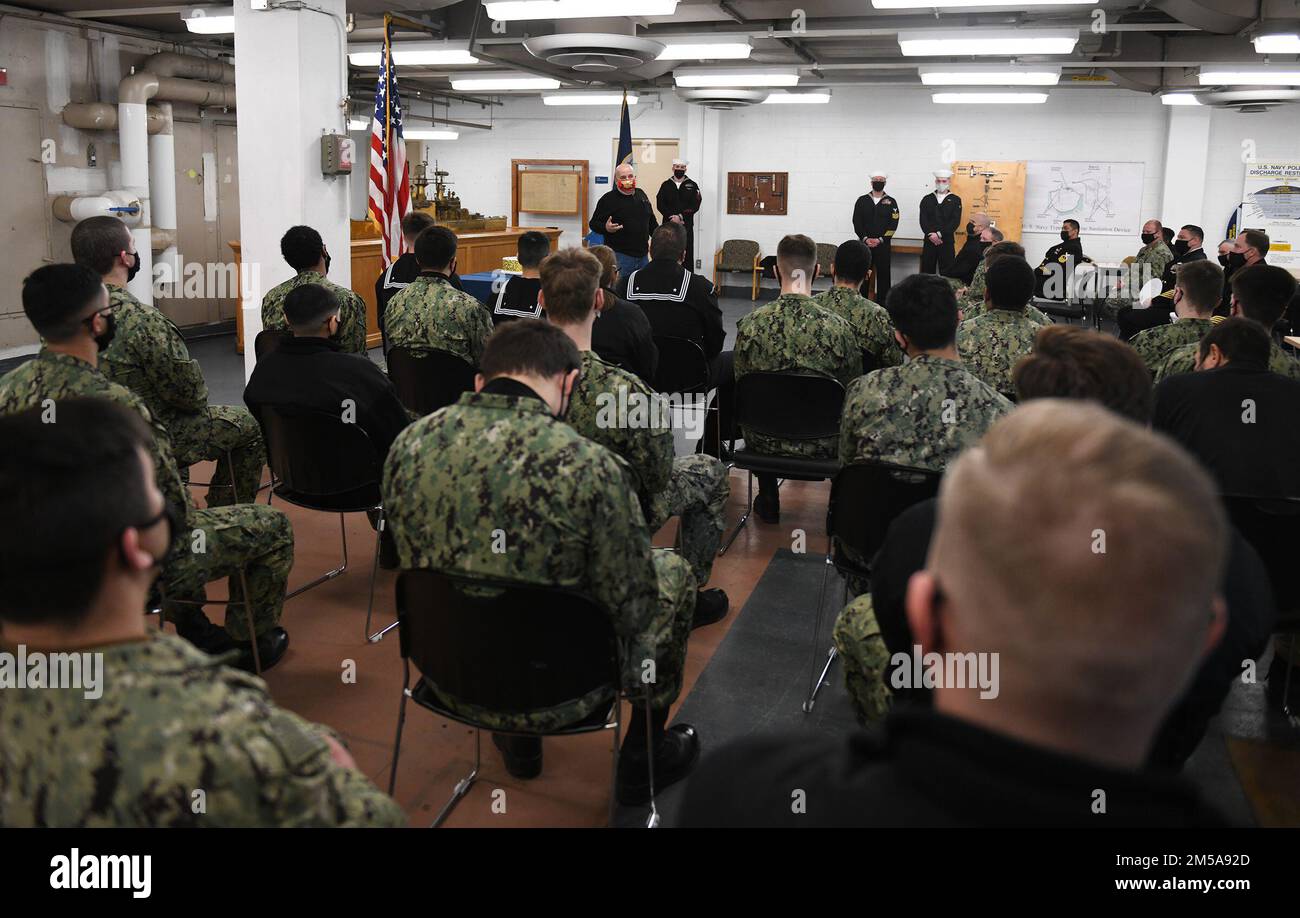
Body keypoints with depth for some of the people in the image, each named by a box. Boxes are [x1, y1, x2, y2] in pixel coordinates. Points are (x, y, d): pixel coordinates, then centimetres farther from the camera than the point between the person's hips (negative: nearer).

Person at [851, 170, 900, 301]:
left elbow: (893, 224, -1)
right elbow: (856, 222, 2)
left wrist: (880, 240, -11)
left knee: (883, 274, 1)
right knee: (863, 274, 2)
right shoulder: (862, 201, 7)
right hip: (864, 244, 1)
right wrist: (866, 238, -10)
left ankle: (882, 303, 7)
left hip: (883, 245, 0)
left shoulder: (891, 202, 5)